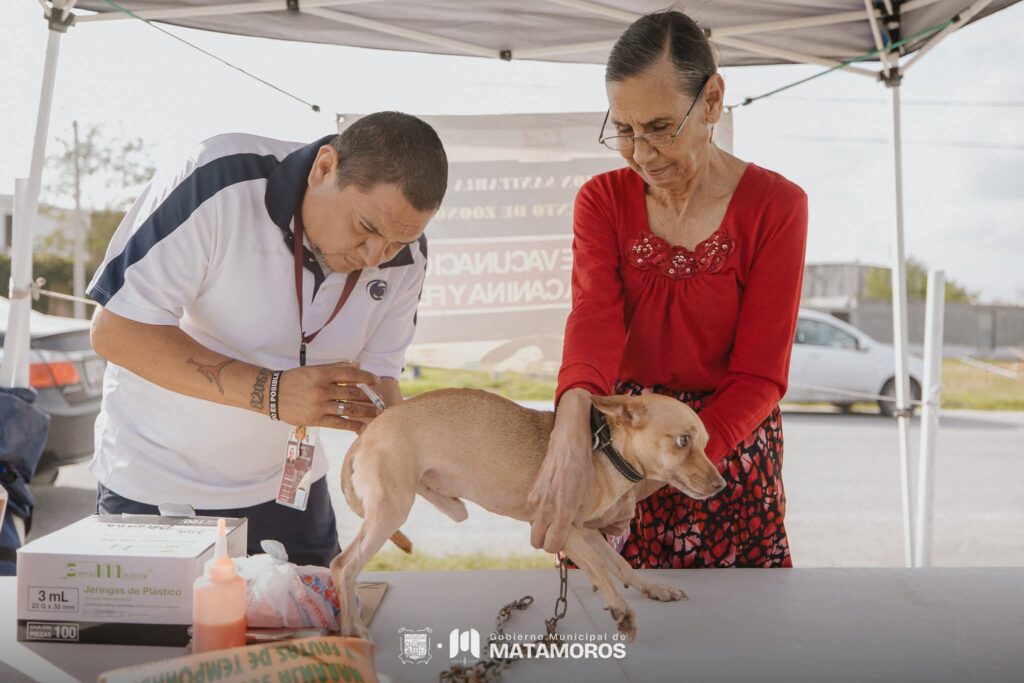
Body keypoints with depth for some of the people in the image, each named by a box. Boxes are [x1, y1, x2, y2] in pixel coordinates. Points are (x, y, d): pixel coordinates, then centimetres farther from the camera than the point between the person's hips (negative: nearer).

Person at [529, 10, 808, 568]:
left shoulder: (775, 206, -11)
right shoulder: (603, 199, -5)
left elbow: (759, 376, -15)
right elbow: (594, 317, -23)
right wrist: (571, 428, -43)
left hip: (729, 447, -1)